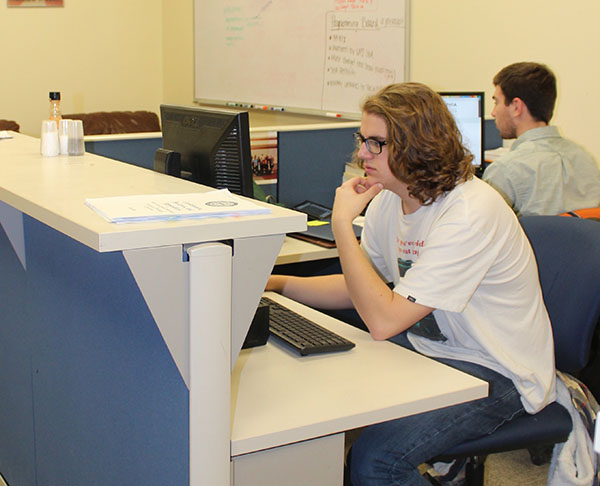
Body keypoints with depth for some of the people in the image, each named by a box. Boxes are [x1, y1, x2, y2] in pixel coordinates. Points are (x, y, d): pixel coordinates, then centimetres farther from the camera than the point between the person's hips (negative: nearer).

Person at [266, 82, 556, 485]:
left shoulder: (470, 213, -27)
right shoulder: (388, 199, 0)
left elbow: (384, 320, -29)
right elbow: (359, 289, 13)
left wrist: (343, 223, -24)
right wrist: (277, 284, 2)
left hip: (496, 373, -8)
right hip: (430, 346, 8)